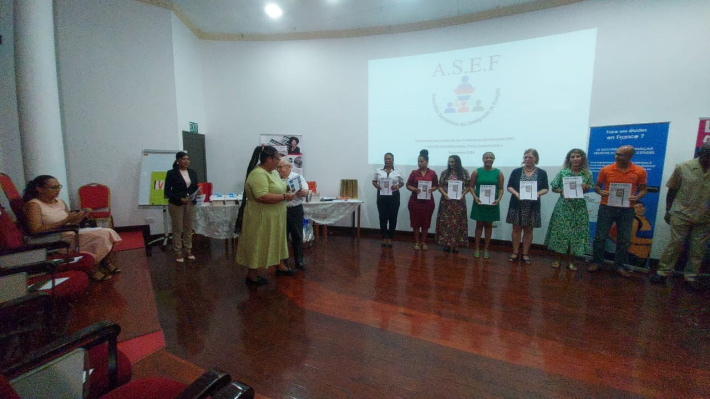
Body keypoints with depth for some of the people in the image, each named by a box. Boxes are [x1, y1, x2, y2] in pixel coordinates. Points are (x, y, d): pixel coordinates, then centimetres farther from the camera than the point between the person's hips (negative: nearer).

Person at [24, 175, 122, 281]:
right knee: (100, 237, -25)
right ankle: (93, 270, -9)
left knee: (108, 232, -11)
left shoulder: (59, 201, 12)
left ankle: (106, 264, 1)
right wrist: (66, 221, -23)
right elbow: (36, 230, -21)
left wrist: (81, 216, -6)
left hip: (71, 233, 7)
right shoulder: (33, 205, -9)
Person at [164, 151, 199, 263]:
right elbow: (167, 191, -9)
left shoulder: (193, 173, 7)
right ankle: (178, 252, 15)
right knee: (177, 229, 4)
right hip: (176, 204, -4)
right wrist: (180, 199, -21)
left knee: (188, 228, 10)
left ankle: (189, 251, 20)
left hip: (190, 204, 4)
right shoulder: (171, 173, -6)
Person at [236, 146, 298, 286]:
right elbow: (263, 197, -32)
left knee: (276, 241, 19)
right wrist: (285, 197, -24)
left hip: (273, 217, 10)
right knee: (258, 245, 4)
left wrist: (288, 193, 2)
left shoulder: (272, 172, 8)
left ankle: (280, 266, 35)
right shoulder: (258, 174, -23)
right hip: (261, 217, -10)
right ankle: (252, 276, 19)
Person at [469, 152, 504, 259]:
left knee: (489, 225, 9)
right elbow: (471, 187, 0)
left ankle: (486, 249, 20)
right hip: (479, 202, -1)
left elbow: (501, 188, 2)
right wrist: (475, 197, -15)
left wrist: (498, 199, -13)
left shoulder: (499, 173, 2)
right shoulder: (476, 172, 0)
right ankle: (477, 248, 16)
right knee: (479, 224, 5)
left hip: (492, 203, 1)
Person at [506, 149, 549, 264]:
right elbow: (509, 186, 2)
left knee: (528, 230, 8)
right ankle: (515, 252, 15)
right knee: (516, 229, 5)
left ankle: (525, 254, 19)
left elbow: (545, 188, 4)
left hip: (532, 206, 0)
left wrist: (538, 193, -17)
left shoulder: (542, 173, 5)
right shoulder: (516, 171, 4)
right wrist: (516, 193, -17)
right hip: (517, 205, 0)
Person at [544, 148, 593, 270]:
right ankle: (557, 259, 15)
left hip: (579, 207, 2)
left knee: (576, 232, 6)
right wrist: (561, 191, -18)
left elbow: (588, 188, 12)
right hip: (563, 206, -2)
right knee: (560, 231, 2)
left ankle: (570, 261, 20)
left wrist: (585, 188, -10)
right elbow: (553, 188, 2)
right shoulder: (562, 172, -2)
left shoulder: (587, 174, 3)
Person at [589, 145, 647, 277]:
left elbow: (643, 189, 8)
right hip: (606, 207, -1)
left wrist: (637, 197, -13)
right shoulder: (606, 170, -4)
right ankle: (596, 262, 16)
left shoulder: (640, 172, -1)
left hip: (627, 210, 1)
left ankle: (619, 265, 22)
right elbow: (596, 186, 6)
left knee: (624, 239, 9)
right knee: (600, 237, 3)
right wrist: (600, 192, -16)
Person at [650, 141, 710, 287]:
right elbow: (672, 190, 3)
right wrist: (668, 211, 3)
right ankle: (663, 272, 10)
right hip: (681, 215, -2)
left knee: (698, 250, 8)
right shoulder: (683, 167, -4)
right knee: (675, 244, 1)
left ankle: (691, 277, 20)